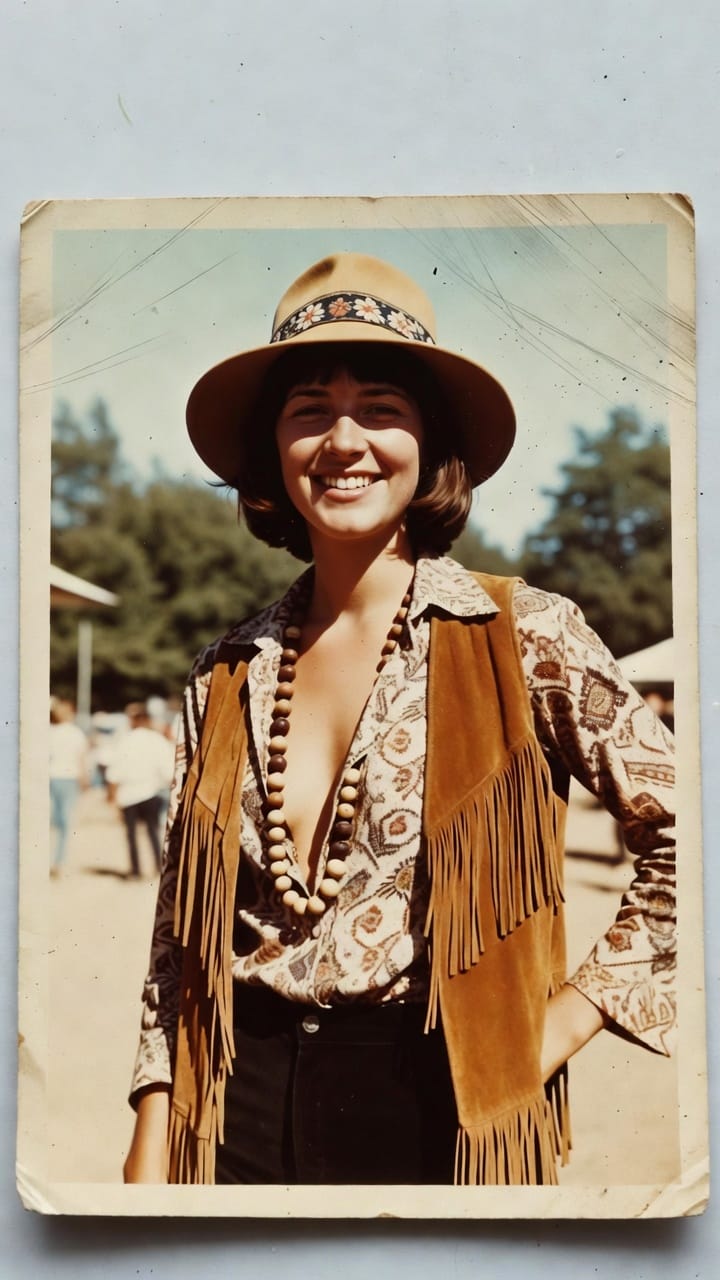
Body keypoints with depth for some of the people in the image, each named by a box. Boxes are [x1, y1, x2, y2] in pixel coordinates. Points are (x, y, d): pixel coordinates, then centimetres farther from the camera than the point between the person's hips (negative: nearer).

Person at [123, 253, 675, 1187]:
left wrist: (568, 1016, -8)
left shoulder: (524, 640, -9)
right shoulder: (229, 679, 2)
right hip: (241, 1114, 3)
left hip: (433, 1111, -3)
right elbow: (179, 941, 7)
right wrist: (150, 1159, 3)